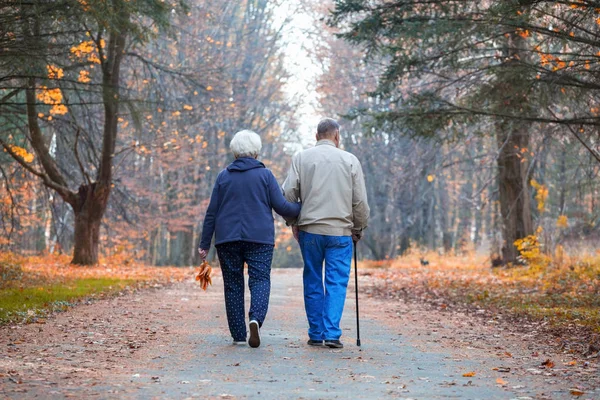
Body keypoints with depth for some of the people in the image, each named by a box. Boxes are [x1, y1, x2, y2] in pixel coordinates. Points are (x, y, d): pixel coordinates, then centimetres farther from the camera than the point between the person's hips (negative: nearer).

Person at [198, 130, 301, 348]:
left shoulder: (224, 176, 7)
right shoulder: (265, 175, 1)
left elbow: (212, 212, 6)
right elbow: (281, 207, -3)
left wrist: (205, 244, 10)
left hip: (227, 239, 2)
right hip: (260, 238, -2)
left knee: (233, 285, 8)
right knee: (260, 280, -1)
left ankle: (238, 335, 7)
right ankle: (256, 319, -28)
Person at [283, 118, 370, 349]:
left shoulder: (301, 158, 3)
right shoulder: (350, 160, 1)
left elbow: (288, 193, -1)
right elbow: (360, 201, 2)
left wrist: (293, 222, 13)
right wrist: (358, 230, 15)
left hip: (309, 230, 1)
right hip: (340, 231, -1)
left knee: (313, 283, 10)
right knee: (337, 283, 1)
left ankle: (316, 335, 13)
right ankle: (332, 334, -8)